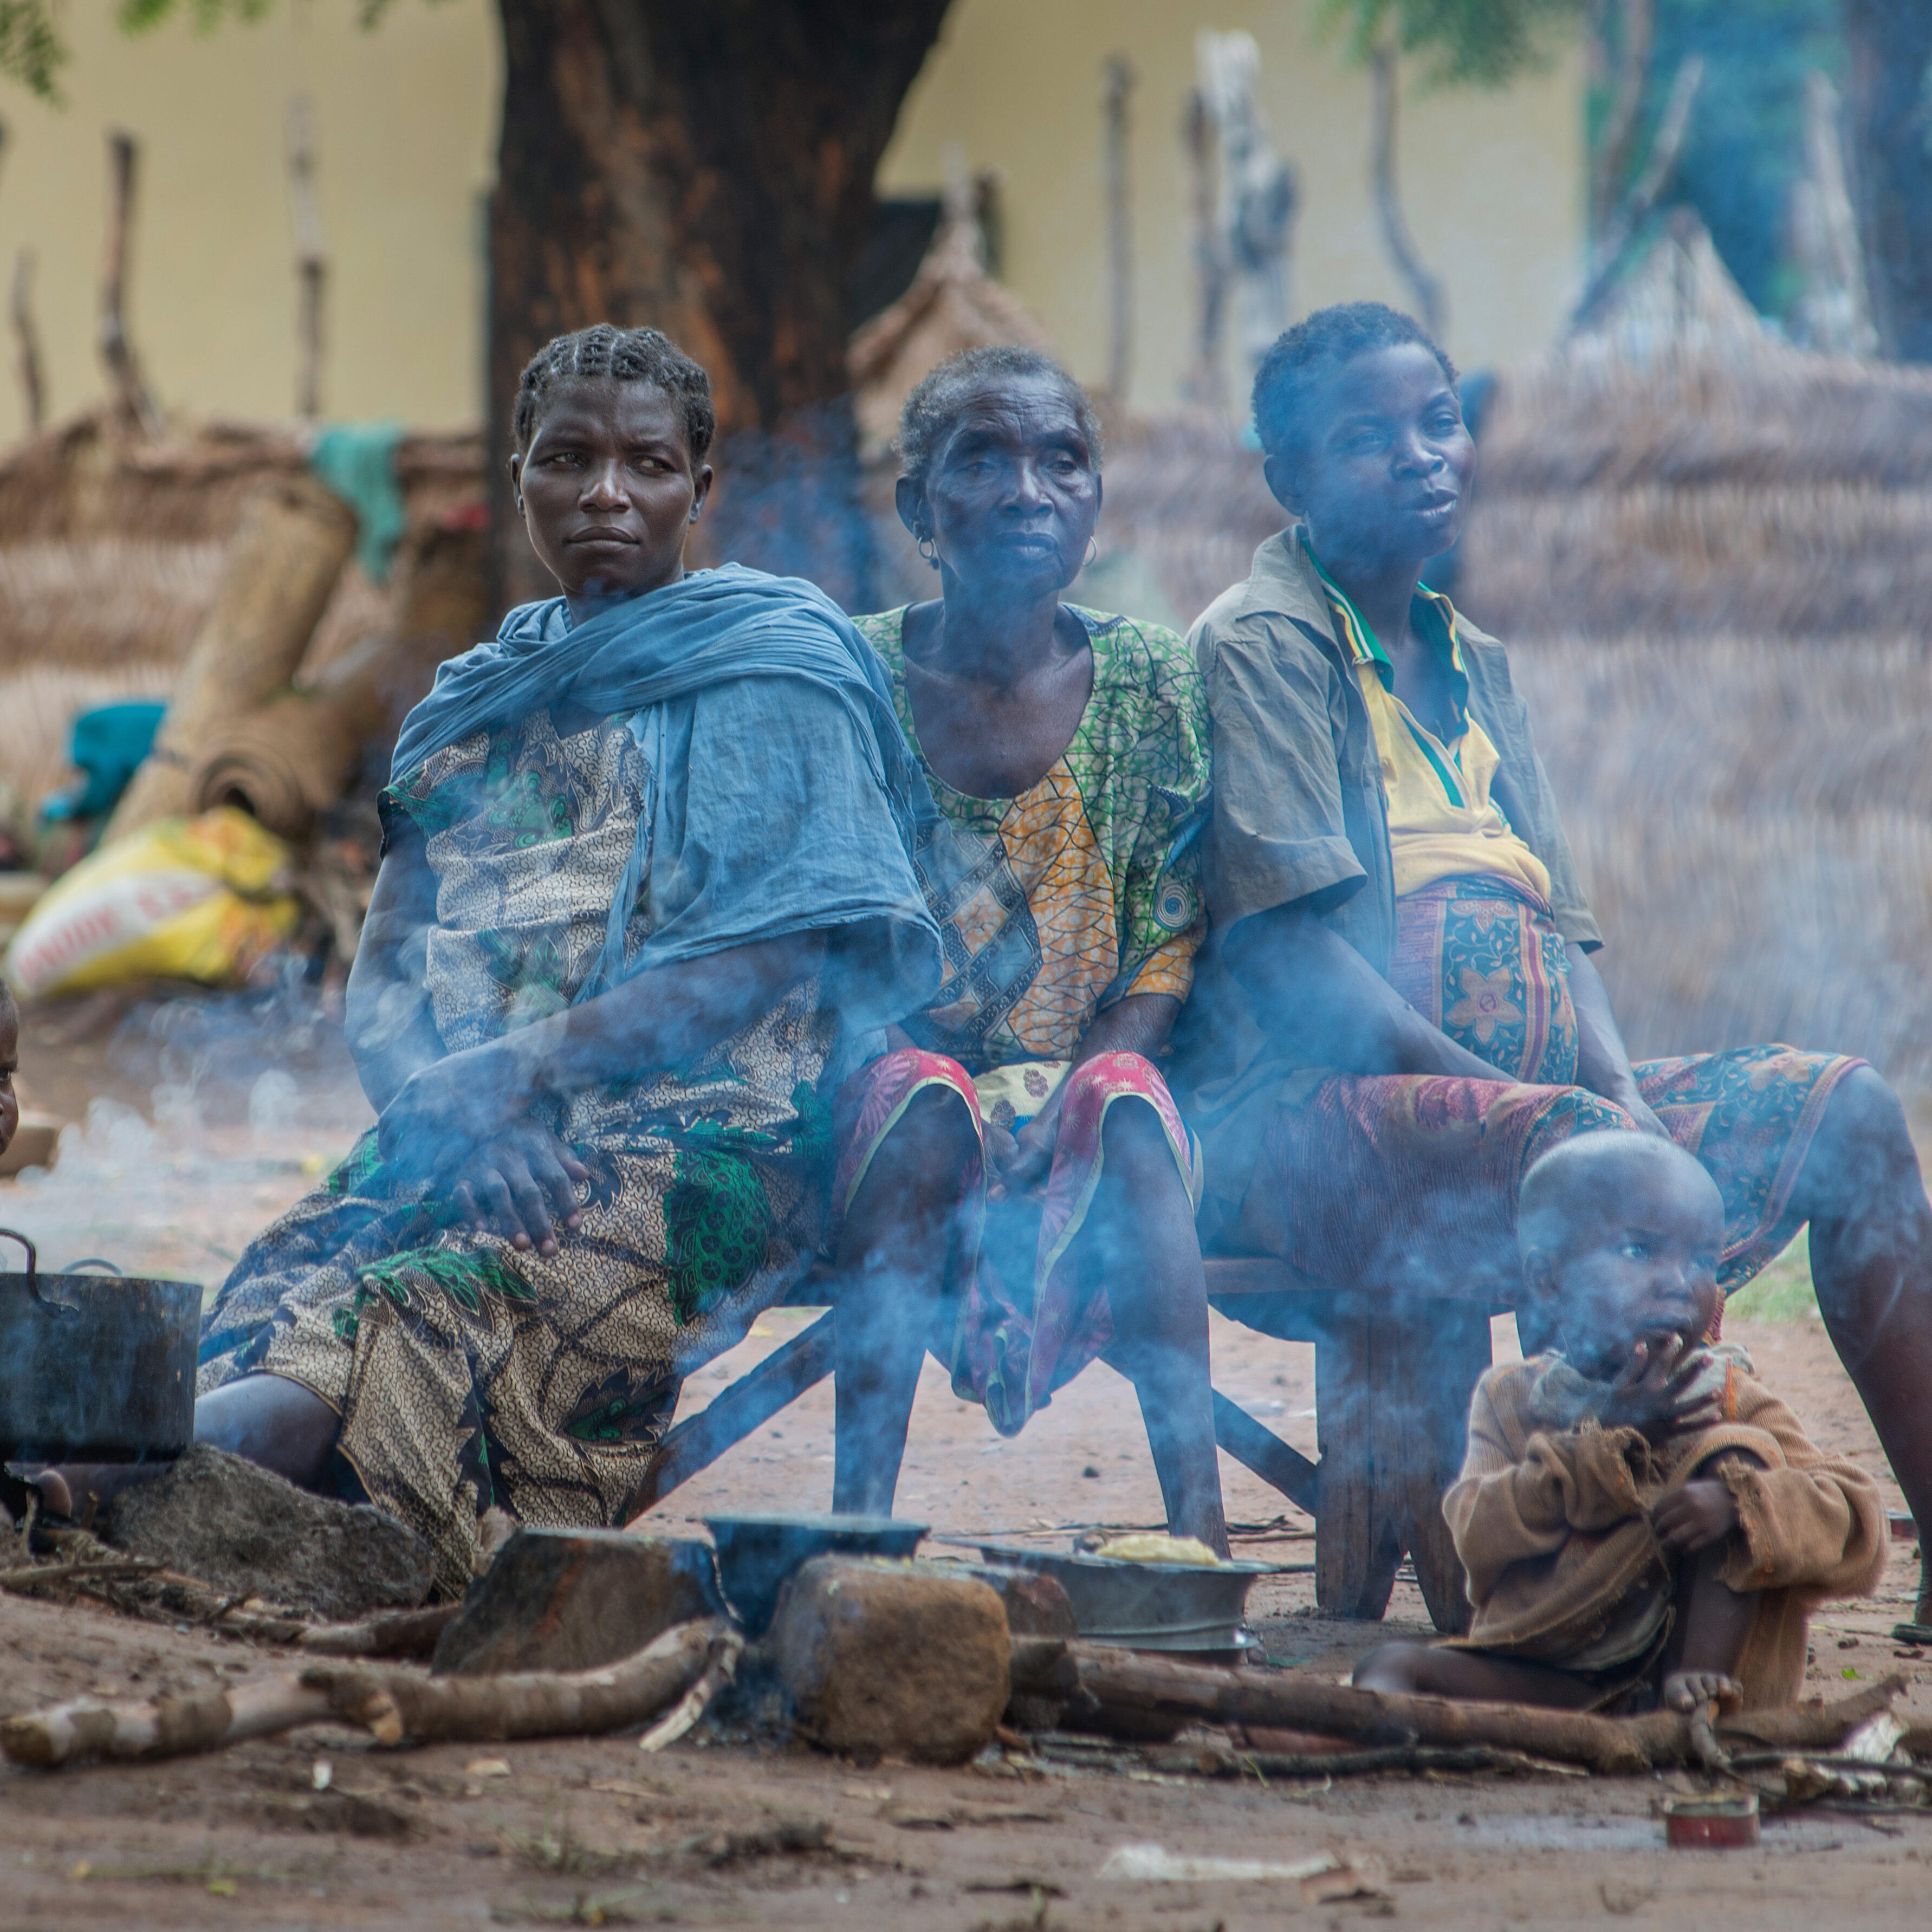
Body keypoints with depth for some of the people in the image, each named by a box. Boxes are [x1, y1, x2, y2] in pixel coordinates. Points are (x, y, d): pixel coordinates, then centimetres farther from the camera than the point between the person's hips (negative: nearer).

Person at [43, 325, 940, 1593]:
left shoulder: (772, 669, 8)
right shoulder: (476, 704, 25)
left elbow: (769, 967, -5)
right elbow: (379, 985, 17)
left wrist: (517, 1072, -14)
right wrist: (428, 1096, -8)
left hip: (694, 1135, -7)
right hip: (459, 1145, 7)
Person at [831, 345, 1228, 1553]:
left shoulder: (1152, 683, 4)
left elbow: (1176, 946, 0)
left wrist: (1075, 1084, -17)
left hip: (1094, 1070, 1)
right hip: (902, 1061, -1)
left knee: (1122, 1099, -32)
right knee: (921, 1094, -34)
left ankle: (1201, 1522, -39)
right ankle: (860, 1513, -41)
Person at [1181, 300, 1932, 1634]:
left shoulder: (1475, 668, 22)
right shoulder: (1262, 643, -3)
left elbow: (1562, 931, 16)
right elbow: (1289, 951, -12)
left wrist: (1625, 1090, -4)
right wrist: (1495, 1086, -18)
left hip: (1527, 1086, 8)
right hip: (1315, 1112, -8)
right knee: (1585, 1157, -35)